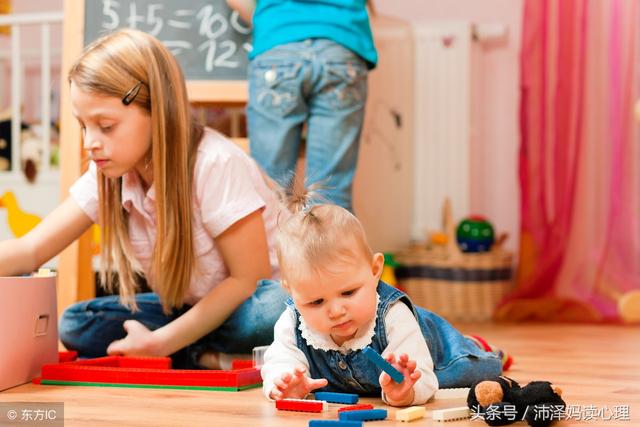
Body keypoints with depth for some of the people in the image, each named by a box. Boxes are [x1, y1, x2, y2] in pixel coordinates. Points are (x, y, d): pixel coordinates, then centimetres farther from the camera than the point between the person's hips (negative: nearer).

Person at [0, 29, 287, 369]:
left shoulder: (215, 165, -23)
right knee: (76, 325, -12)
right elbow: (30, 250, -6)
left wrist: (162, 342, -24)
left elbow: (249, 278, -20)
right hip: (187, 309, 7)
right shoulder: (108, 175, -5)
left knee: (275, 310, -40)